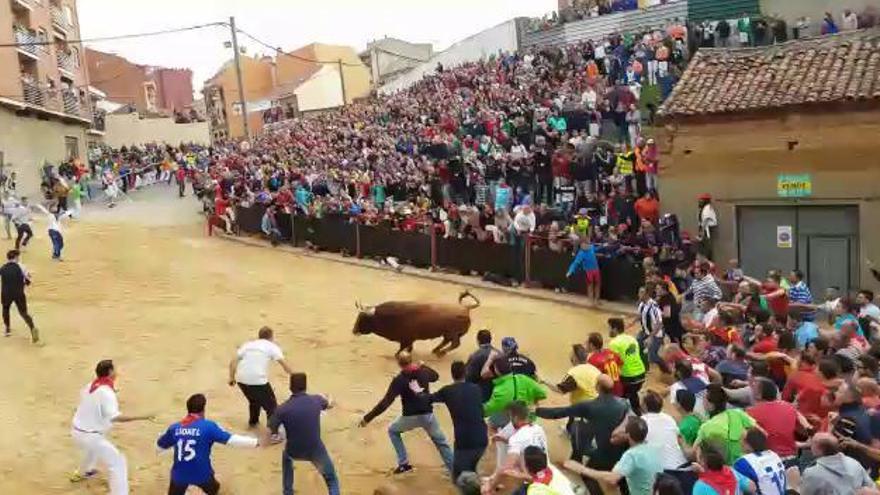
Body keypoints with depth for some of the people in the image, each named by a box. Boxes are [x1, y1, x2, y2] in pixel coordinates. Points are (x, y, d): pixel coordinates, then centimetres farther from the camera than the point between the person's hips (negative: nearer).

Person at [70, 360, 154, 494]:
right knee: (117, 462, -5)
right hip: (91, 436, -9)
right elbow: (114, 417, -34)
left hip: (77, 432, 9)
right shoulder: (107, 392, -22)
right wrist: (140, 417, -37)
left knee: (92, 449, 40)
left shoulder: (90, 386, 3)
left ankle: (82, 473, 65)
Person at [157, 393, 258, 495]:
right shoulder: (208, 426, -13)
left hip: (179, 475, 2)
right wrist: (256, 442, -12)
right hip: (202, 474, -2)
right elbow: (231, 439, -16)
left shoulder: (174, 428, -3)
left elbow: (160, 445, 14)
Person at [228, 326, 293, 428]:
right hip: (258, 380, -6)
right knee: (271, 405, 7)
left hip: (241, 379, 6)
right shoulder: (271, 346, 8)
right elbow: (283, 363, -1)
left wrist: (232, 378, 23)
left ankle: (253, 421, 49)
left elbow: (233, 362, 15)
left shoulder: (248, 344, 21)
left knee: (254, 399, 32)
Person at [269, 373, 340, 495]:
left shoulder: (282, 409, -17)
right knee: (332, 480, 21)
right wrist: (324, 397, 37)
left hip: (294, 452, 0)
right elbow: (330, 404, 14)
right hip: (315, 451, 0)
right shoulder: (316, 400, -11)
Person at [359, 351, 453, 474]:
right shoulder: (423, 372, 1)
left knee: (392, 430, 25)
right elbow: (435, 376, 26)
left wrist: (368, 417, -16)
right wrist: (423, 366, 40)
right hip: (428, 414, 3)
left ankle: (404, 464, 20)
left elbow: (386, 402, -17)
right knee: (441, 442, 20)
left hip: (411, 417, -3)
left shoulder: (399, 380, -12)